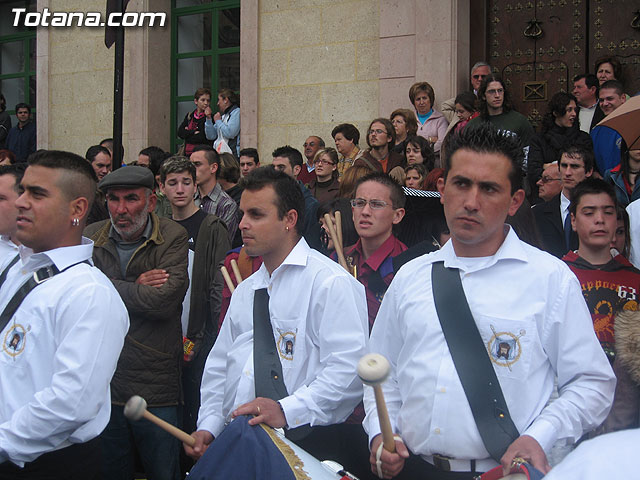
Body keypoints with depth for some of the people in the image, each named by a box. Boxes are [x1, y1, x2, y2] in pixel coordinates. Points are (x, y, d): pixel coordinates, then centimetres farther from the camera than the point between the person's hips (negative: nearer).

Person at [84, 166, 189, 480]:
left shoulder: (173, 238, -4)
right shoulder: (90, 238, 5)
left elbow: (164, 299, -18)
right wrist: (136, 288, -14)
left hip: (155, 387, -2)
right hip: (101, 383, 3)